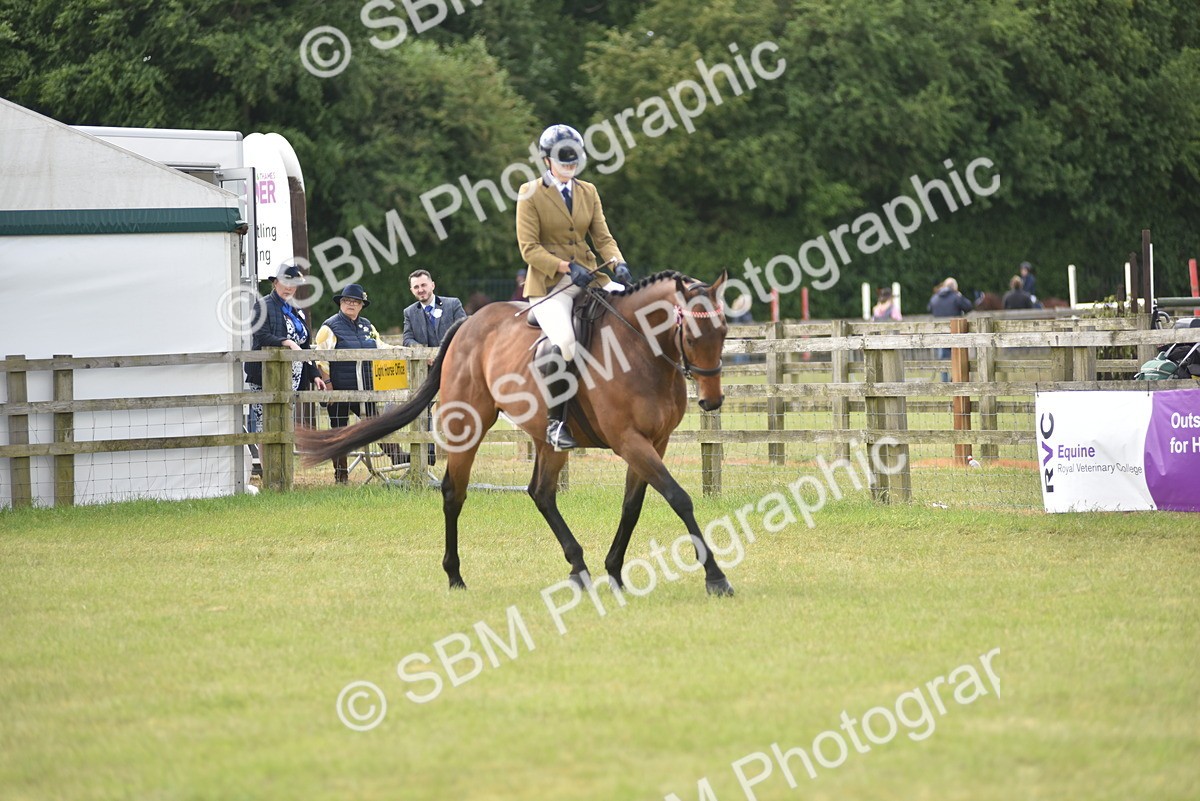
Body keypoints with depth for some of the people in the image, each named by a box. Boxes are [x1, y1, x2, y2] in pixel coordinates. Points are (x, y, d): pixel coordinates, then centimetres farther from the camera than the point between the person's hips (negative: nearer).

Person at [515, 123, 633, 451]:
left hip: (588, 275, 6)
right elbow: (529, 248, -7)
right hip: (548, 283, -6)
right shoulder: (530, 194, -2)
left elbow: (603, 237, 12)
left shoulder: (588, 192, 14)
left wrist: (618, 263, -9)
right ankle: (555, 421, -19)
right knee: (564, 342, -31)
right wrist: (566, 268, -19)